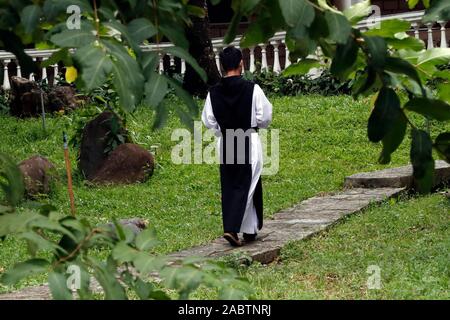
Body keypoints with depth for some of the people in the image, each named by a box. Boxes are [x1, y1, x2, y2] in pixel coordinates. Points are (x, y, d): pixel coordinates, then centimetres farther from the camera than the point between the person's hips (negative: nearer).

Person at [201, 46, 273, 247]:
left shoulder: (214, 92, -3)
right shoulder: (252, 89, -12)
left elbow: (208, 121, 3)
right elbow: (265, 117, -6)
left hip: (225, 143, 3)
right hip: (249, 141, -3)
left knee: (228, 187, 12)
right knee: (246, 185, 3)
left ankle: (234, 228, 14)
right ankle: (232, 228, -6)